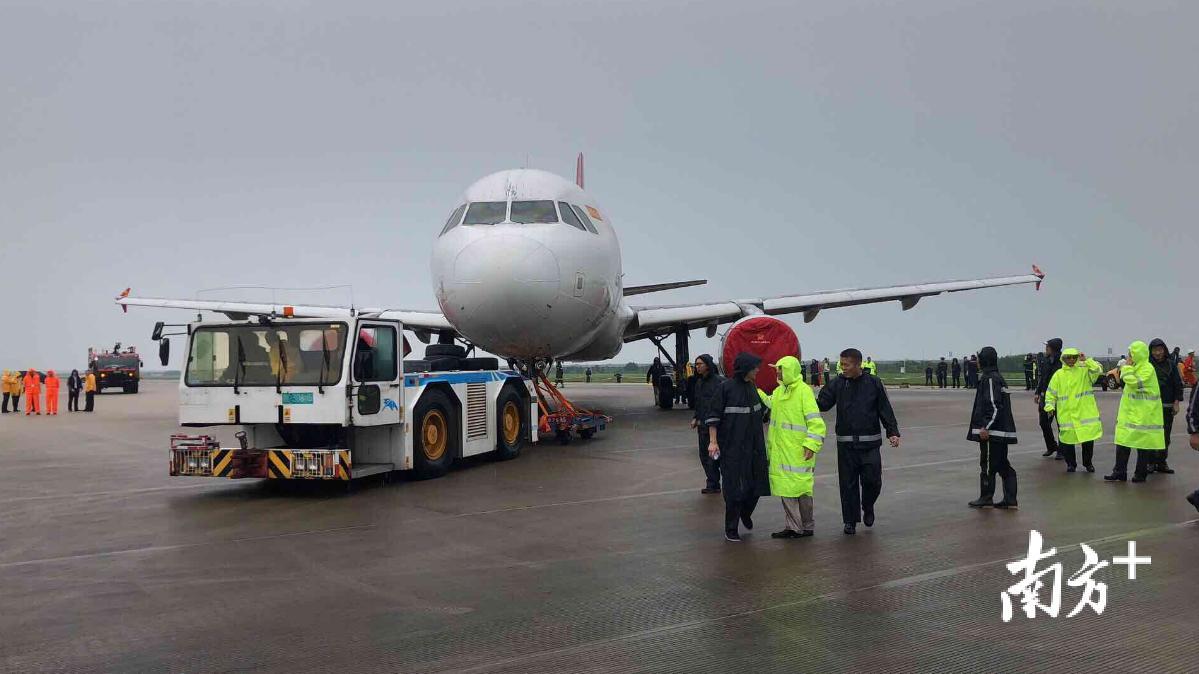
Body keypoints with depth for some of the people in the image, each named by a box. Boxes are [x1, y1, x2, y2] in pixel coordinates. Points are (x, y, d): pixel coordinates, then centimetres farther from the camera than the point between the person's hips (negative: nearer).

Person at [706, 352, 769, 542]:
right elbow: (713, 416, -10)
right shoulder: (725, 388, -11)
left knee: (756, 483, 9)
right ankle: (731, 530, 11)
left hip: (754, 446, 6)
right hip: (732, 447, -6)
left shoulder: (752, 387, 9)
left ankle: (745, 512, 37)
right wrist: (713, 441, -16)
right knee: (734, 487, -2)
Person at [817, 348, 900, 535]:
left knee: (872, 480, 0)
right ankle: (850, 520, 16)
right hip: (846, 444, 1)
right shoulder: (838, 384, 2)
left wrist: (893, 432, -6)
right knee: (848, 484, 4)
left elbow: (885, 410, 2)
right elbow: (822, 404, -4)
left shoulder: (873, 383, 0)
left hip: (870, 444, -1)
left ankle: (868, 508, 29)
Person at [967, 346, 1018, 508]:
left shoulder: (989, 378, -14)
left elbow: (994, 406, -21)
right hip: (1003, 431, 9)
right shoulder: (999, 378, 15)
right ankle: (1010, 499, 11)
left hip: (991, 432, -9)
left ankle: (986, 497, 9)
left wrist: (985, 427, -22)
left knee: (987, 465, 1)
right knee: (1003, 464, 11)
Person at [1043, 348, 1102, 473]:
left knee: (1088, 439, 4)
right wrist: (1049, 406, -2)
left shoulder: (1084, 370, 4)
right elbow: (1051, 392, 7)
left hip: (1085, 412, 0)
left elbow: (1098, 370, -15)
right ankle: (1071, 464, 19)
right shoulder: (1058, 374, 5)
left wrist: (1086, 360, -17)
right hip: (1066, 414, 0)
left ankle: (1088, 463, 23)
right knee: (1067, 439, 3)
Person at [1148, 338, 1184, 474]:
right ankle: (1151, 462, 4)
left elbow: (1178, 384, 6)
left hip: (1168, 406, 2)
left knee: (1165, 436, 6)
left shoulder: (1171, 364, 4)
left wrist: (1177, 402, 0)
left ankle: (1162, 463, 14)